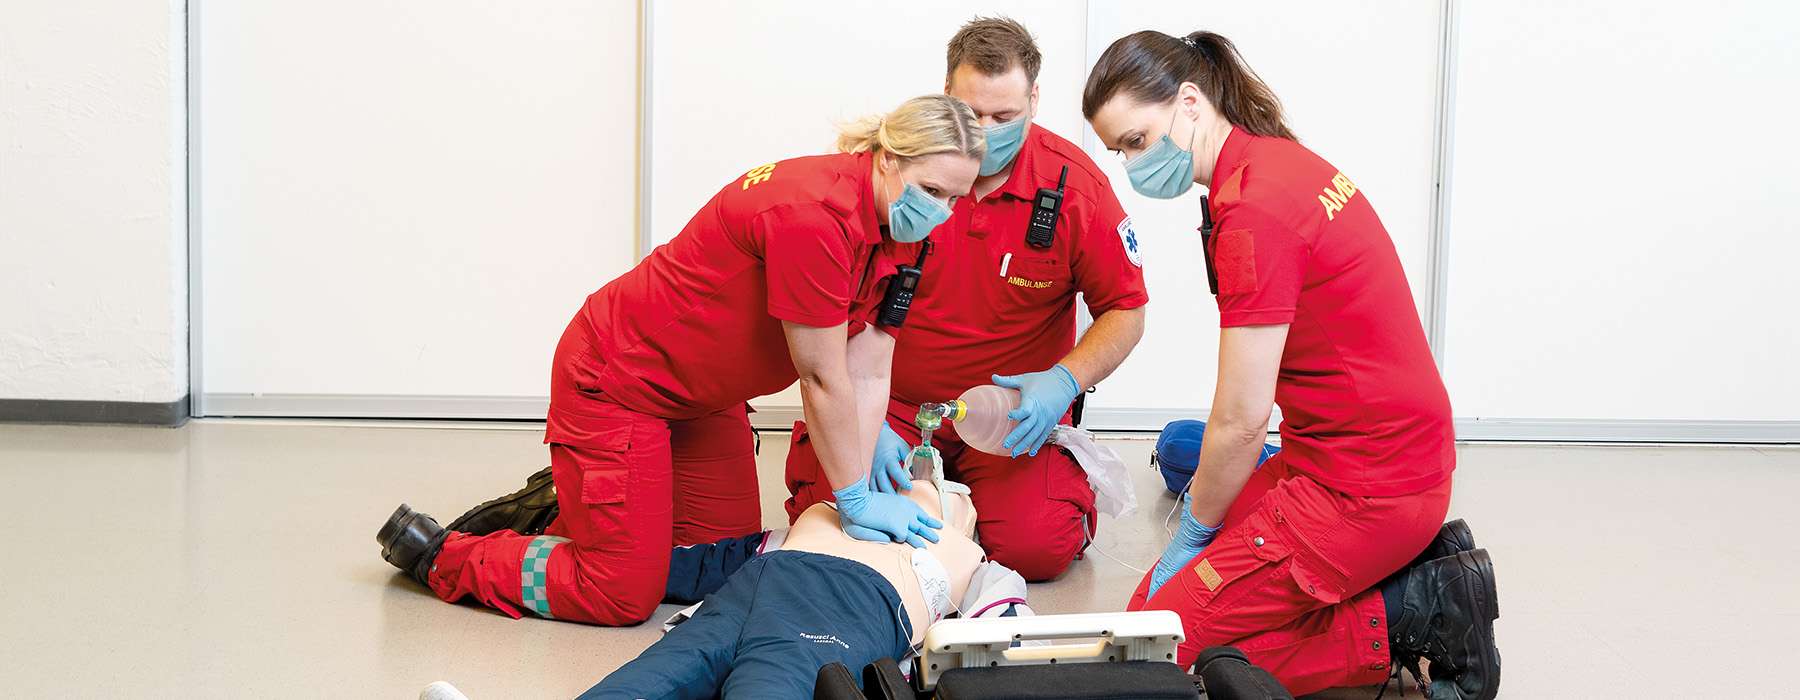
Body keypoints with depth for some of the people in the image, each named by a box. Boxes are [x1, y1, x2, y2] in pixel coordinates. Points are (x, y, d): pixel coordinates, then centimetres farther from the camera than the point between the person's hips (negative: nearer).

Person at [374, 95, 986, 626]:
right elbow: (822, 379, -25)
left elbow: (867, 376, -4)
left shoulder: (886, 226, -3)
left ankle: (564, 506, 30)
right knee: (623, 594, -7)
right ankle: (440, 554, 12)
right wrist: (855, 498, -15)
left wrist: (865, 484, -12)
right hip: (616, 380, -10)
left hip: (701, 396, 10)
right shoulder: (814, 217, -32)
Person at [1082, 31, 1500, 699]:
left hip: (1365, 491, -10)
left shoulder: (1255, 212, -22)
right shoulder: (1280, 161, 8)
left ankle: (1415, 616, -4)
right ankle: (1415, 578, 8)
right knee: (1155, 596, 12)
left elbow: (1241, 421, -16)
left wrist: (1196, 529, -1)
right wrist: (1203, 492, 13)